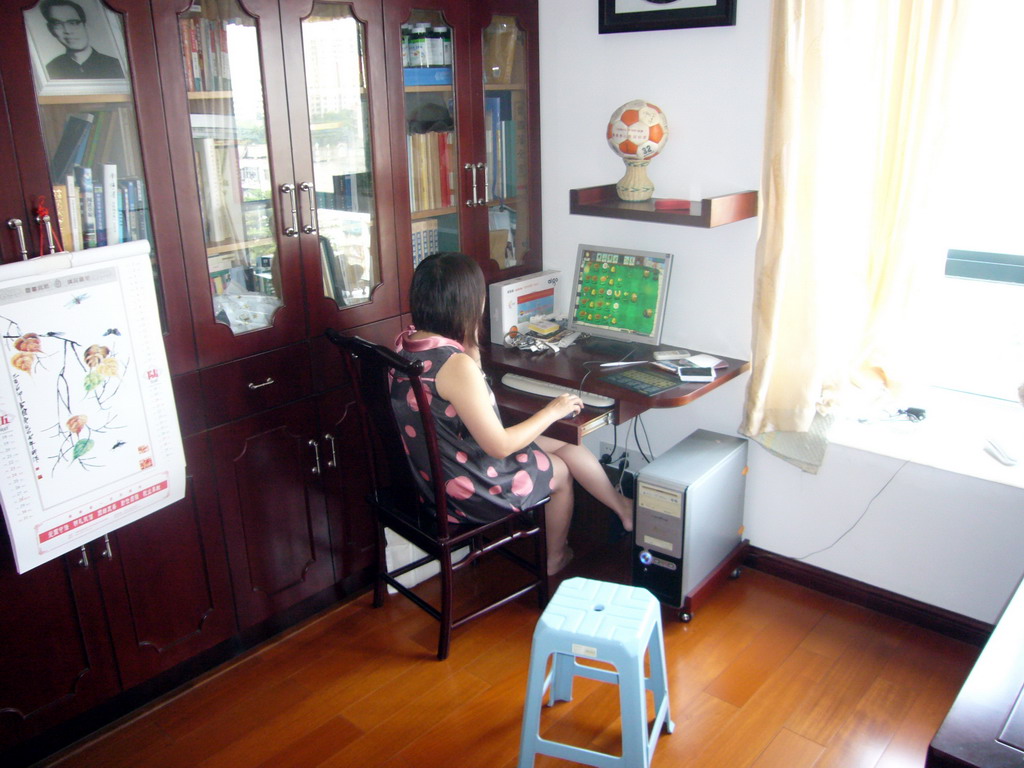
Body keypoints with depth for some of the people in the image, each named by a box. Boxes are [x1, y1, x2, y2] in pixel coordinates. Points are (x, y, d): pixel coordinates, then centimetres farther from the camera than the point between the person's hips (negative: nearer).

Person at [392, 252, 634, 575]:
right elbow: (499, 446, -25)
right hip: (466, 490, -8)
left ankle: (623, 507, 35)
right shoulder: (456, 365, -33)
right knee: (561, 470, 20)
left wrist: (471, 348, -5)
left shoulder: (405, 342, -6)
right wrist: (552, 412, -11)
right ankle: (555, 560, 44)